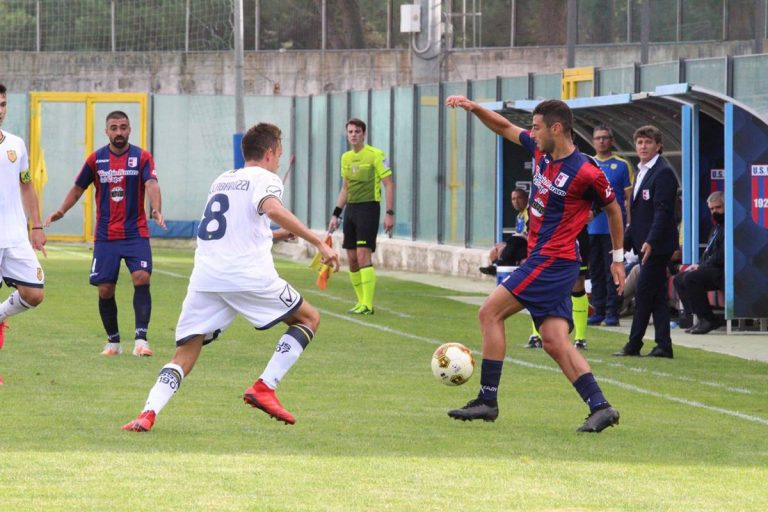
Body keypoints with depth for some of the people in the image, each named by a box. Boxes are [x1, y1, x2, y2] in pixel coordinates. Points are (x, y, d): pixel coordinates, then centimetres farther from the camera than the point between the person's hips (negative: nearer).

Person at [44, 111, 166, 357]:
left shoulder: (142, 157, -2)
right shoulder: (96, 159, 5)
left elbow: (151, 184, -17)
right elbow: (78, 188, 15)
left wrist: (156, 210, -36)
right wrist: (61, 210, 1)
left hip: (136, 233, -2)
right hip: (105, 235, 2)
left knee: (141, 278, -20)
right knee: (105, 289, 1)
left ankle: (141, 338, -18)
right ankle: (113, 341, 18)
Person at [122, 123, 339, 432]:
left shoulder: (221, 180, 25)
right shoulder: (265, 179, 4)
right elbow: (273, 210, -18)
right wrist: (319, 244, -18)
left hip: (204, 278, 5)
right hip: (249, 275, -5)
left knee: (184, 357, 5)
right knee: (309, 319, 15)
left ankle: (148, 413, -20)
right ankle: (264, 387, 1)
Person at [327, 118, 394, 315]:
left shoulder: (375, 155, -7)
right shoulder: (346, 158, 13)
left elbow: (389, 184, -7)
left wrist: (390, 214, -13)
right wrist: (336, 214, 18)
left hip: (369, 208, -7)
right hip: (351, 209, 7)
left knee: (363, 255, -15)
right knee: (352, 258, 5)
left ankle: (368, 304, -15)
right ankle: (361, 301, 13)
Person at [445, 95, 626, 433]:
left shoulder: (585, 173, -14)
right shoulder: (541, 151, 7)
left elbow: (613, 209, 1)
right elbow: (505, 128, 21)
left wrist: (618, 257, 8)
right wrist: (474, 108, 6)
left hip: (553, 262, -8)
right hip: (542, 260, 8)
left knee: (490, 313, -8)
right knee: (554, 342, 1)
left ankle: (487, 401, -6)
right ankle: (600, 407, -4)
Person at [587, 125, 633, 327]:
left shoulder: (622, 165, 1)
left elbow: (629, 198, 0)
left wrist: (629, 225, -6)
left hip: (613, 227, -4)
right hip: (591, 227, 4)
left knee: (612, 271, -4)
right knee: (595, 271, 7)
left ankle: (612, 312, -1)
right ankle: (598, 311, 12)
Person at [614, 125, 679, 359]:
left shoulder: (663, 173, -12)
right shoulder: (642, 172, 17)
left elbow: (663, 210, -19)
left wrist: (650, 242, -26)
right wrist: (626, 241, 20)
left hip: (657, 245, -9)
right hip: (645, 244, 9)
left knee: (644, 294, -7)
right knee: (656, 296, 8)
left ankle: (634, 345, -4)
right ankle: (663, 345, 9)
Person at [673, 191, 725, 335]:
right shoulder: (717, 228, 23)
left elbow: (722, 256, -19)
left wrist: (701, 267, -13)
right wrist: (697, 265, 7)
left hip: (721, 273, -11)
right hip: (711, 270, 11)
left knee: (690, 278, -27)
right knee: (679, 279, 5)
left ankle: (708, 319, -21)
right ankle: (697, 318, -5)